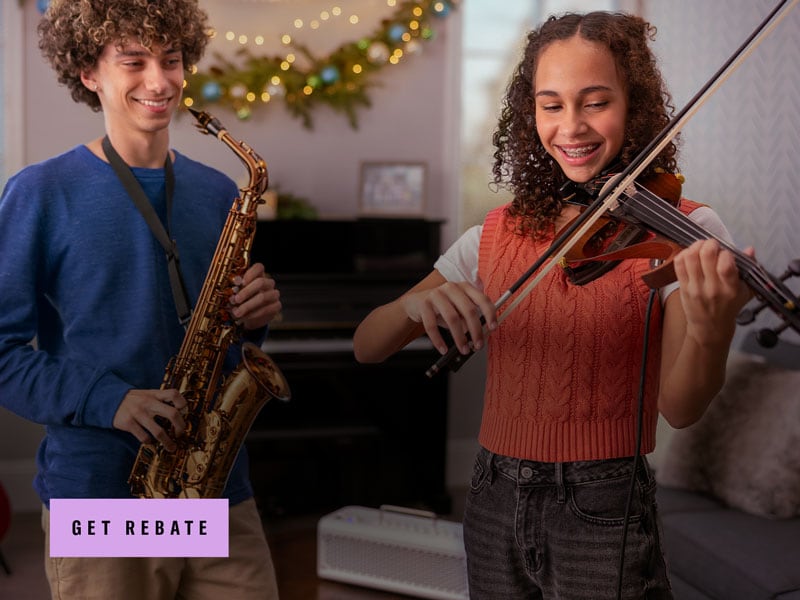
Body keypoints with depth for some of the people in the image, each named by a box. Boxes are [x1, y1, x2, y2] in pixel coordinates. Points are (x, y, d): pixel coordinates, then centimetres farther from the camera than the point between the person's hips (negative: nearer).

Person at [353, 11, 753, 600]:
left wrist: (711, 328, -38)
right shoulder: (497, 236, 2)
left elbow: (679, 408, -17)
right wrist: (417, 304, -24)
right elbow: (366, 347, -2)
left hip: (605, 513, -3)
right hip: (495, 507, 4)